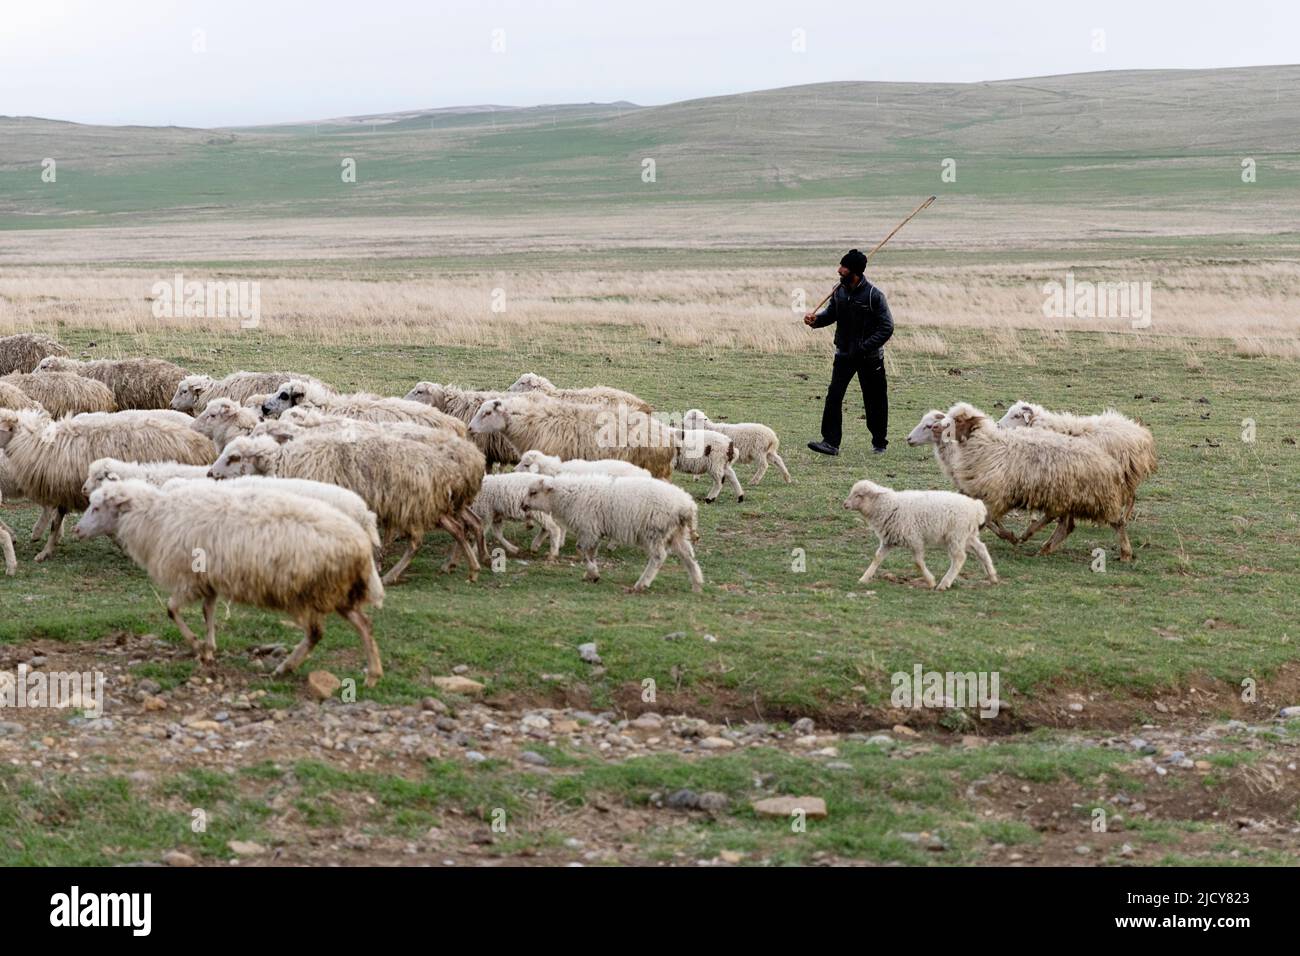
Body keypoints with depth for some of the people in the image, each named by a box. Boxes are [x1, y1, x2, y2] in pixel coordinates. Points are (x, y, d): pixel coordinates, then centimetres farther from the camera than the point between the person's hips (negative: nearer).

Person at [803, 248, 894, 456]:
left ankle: (879, 442, 25)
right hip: (844, 354, 5)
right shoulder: (839, 291, 1)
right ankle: (830, 442, -10)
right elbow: (831, 313, 14)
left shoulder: (873, 295, -17)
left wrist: (865, 347, -24)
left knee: (874, 400, 8)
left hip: (869, 357, -4)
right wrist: (816, 319, -9)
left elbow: (887, 327, -16)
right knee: (833, 396, -9)